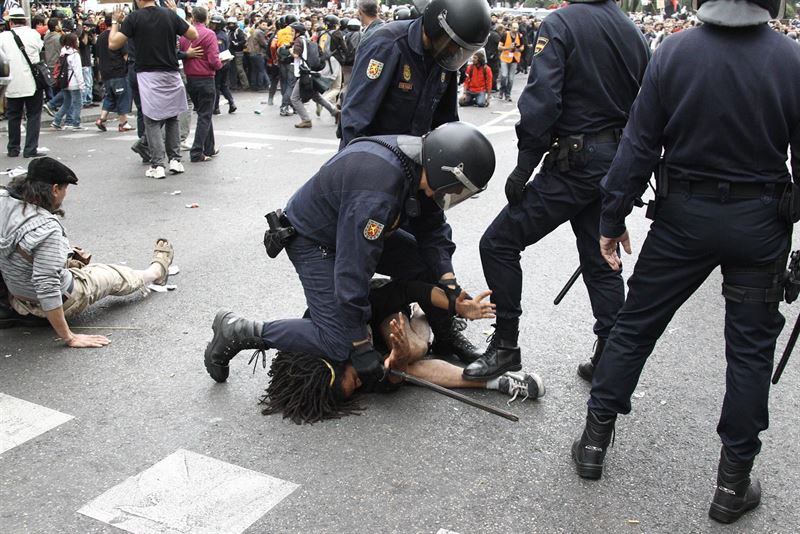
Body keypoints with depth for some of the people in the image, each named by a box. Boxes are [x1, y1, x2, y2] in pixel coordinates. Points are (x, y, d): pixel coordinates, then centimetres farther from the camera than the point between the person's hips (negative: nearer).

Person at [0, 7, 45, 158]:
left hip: (13, 84, 1)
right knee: (33, 116, 5)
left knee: (13, 117, 12)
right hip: (33, 83, -1)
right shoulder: (34, 34, -4)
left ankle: (13, 149, 18)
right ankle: (31, 149, 0)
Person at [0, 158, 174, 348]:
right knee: (115, 275, 19)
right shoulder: (47, 228, -35)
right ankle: (157, 270, 47)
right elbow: (46, 288, -34)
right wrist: (69, 338, -27)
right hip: (62, 300, -6)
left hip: (17, 296, 6)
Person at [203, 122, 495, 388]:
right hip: (312, 241, -9)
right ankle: (239, 332, -5)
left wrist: (447, 277, -11)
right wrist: (361, 346, -29)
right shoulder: (376, 193, -39)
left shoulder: (418, 159, -11)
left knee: (428, 266, -1)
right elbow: (353, 268, -36)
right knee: (338, 345, -17)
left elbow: (432, 226, 3)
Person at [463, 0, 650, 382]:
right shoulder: (633, 31, 11)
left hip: (575, 161, -7)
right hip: (617, 162, 7)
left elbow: (541, 102, -19)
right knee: (601, 263, 15)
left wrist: (524, 166, -13)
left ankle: (505, 344, 5)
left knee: (498, 243, 1)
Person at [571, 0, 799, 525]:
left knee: (635, 325, 14)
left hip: (684, 215, 1)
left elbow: (639, 146, -6)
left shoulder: (673, 52, -8)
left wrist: (613, 219, 2)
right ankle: (734, 483, 20)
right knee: (751, 348, 10)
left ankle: (594, 440, 23)